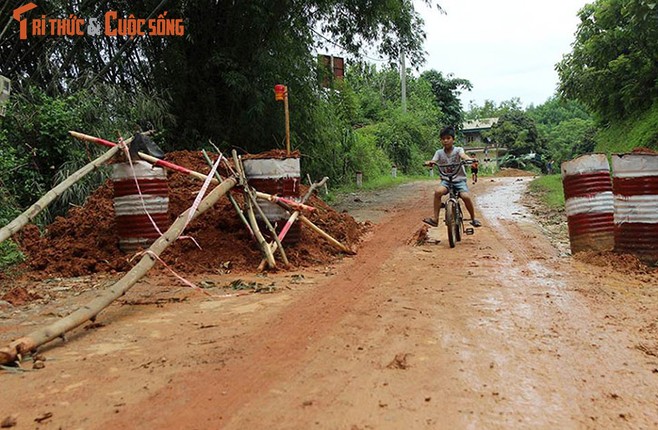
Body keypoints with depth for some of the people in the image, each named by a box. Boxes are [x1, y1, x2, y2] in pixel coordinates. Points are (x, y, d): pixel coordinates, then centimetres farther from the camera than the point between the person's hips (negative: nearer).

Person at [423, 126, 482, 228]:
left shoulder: (458, 150, -1)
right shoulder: (439, 152, 5)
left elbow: (463, 155, -22)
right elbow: (433, 161, -11)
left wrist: (469, 159, -46)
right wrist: (429, 162, -35)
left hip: (459, 179, -1)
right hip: (446, 180, 1)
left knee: (466, 196, -23)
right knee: (438, 191, -29)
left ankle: (473, 219, 1)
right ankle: (435, 219, -22)